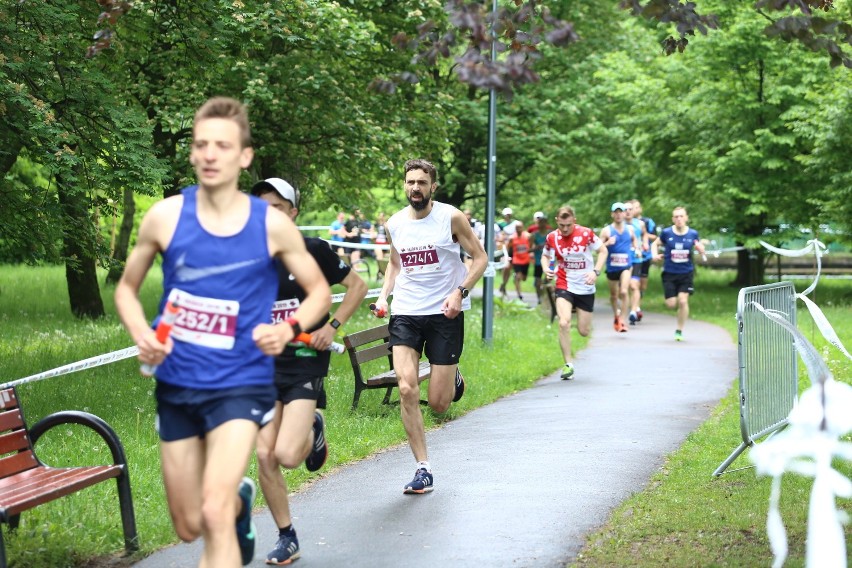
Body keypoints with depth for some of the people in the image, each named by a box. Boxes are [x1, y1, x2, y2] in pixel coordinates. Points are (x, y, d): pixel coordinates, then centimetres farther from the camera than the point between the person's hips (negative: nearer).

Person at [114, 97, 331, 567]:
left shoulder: (272, 225, -8)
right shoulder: (165, 216, -5)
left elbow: (319, 290, 6)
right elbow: (127, 288, 8)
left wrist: (289, 328, -15)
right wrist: (142, 336, -11)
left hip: (241, 384, -3)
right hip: (176, 385, 3)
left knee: (214, 513, -23)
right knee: (188, 527, 15)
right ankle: (240, 500, 49)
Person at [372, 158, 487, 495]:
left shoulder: (451, 217, -5)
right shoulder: (395, 224, 6)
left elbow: (480, 258, -1)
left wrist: (460, 292, -15)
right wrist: (384, 294, 4)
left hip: (445, 314, -3)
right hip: (405, 313, 3)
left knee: (438, 404, -2)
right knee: (406, 389, -15)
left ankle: (453, 377, 36)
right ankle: (423, 469, -6)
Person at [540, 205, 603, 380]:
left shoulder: (586, 233, -12)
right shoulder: (552, 237, -7)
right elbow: (545, 255, 11)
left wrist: (596, 272, -13)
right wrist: (545, 268, -11)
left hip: (585, 287, 0)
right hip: (564, 286, 0)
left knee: (584, 331, 4)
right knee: (564, 323, -22)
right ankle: (568, 364, -11)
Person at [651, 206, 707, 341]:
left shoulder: (693, 234, -3)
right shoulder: (666, 233, -5)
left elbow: (701, 248, 11)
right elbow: (655, 244, 11)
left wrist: (700, 248, -12)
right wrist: (655, 255, -8)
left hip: (686, 273, 0)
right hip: (669, 273, 0)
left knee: (683, 301, -11)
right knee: (671, 304, -4)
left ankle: (679, 330, 5)